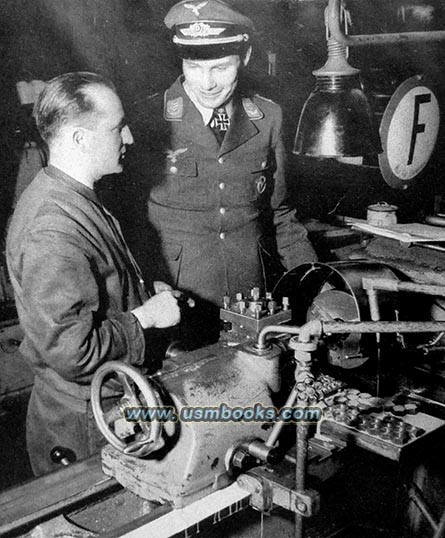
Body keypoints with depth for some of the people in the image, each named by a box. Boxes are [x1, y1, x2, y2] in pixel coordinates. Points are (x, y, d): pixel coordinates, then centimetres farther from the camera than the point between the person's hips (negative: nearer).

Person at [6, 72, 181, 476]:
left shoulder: (70, 199, 4)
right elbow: (71, 351, -31)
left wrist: (141, 293, 5)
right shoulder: (52, 233, -30)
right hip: (83, 426, -9)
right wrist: (145, 316, -20)